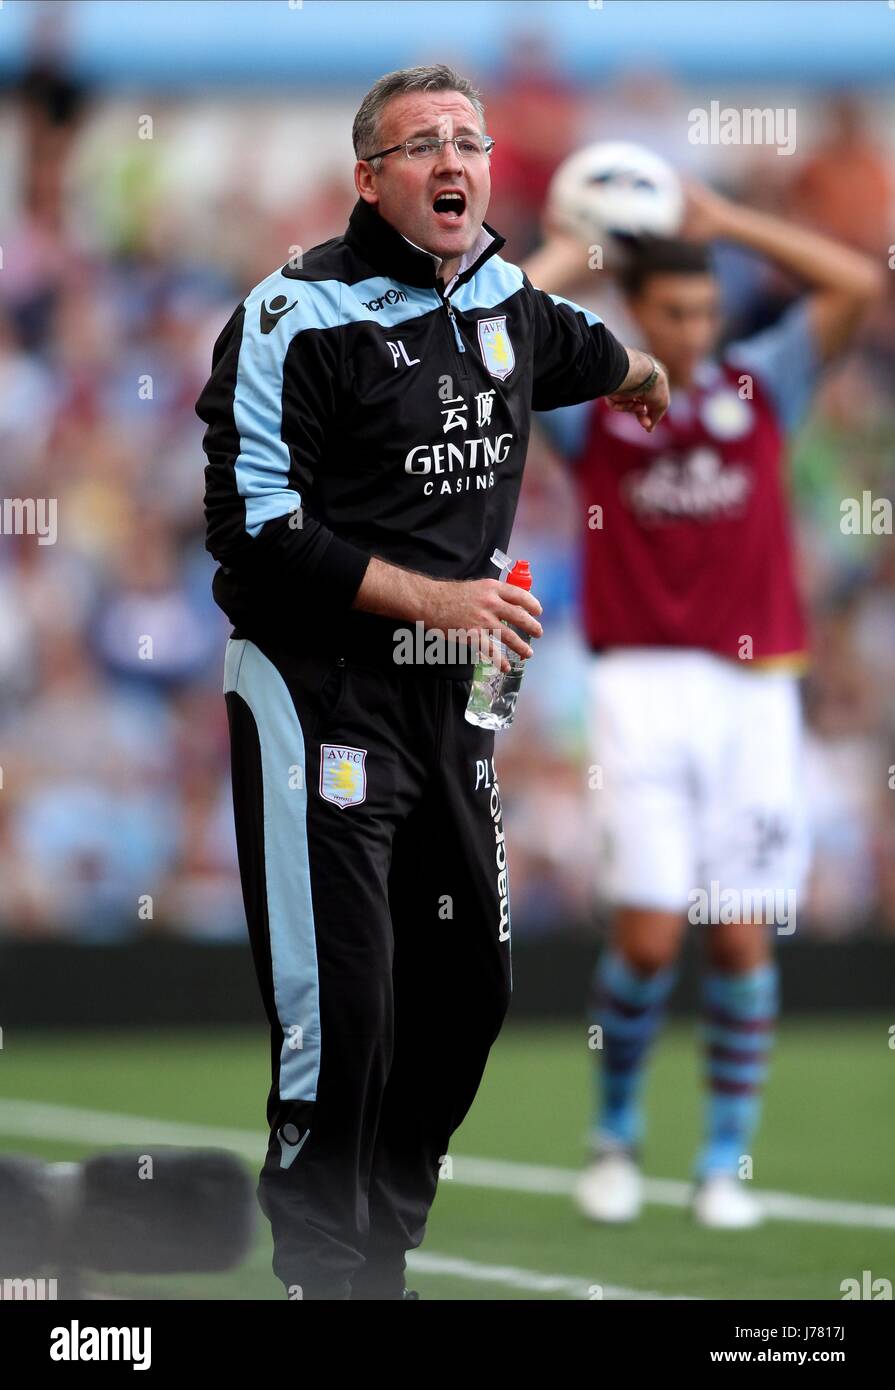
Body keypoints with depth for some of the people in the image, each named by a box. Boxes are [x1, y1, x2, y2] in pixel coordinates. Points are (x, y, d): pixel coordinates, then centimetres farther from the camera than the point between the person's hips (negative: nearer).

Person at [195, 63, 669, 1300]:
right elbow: (253, 529, -18)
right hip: (319, 692, -7)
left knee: (467, 989, 10)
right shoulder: (301, 316, -14)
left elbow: (578, 350, 36)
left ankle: (386, 1250, 24)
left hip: (451, 700, 8)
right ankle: (323, 1273, -1)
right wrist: (433, 599, -18)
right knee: (343, 1011, -12)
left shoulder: (503, 295, 9)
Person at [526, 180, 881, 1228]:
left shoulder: (759, 386, 11)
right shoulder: (591, 407, 6)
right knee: (648, 935, -9)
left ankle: (727, 1163, 9)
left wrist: (724, 222, 5)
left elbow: (858, 284, 4)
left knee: (742, 935, -1)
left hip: (753, 690, 2)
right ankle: (614, 1133, 14)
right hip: (641, 684, -2)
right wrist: (567, 255, 5)